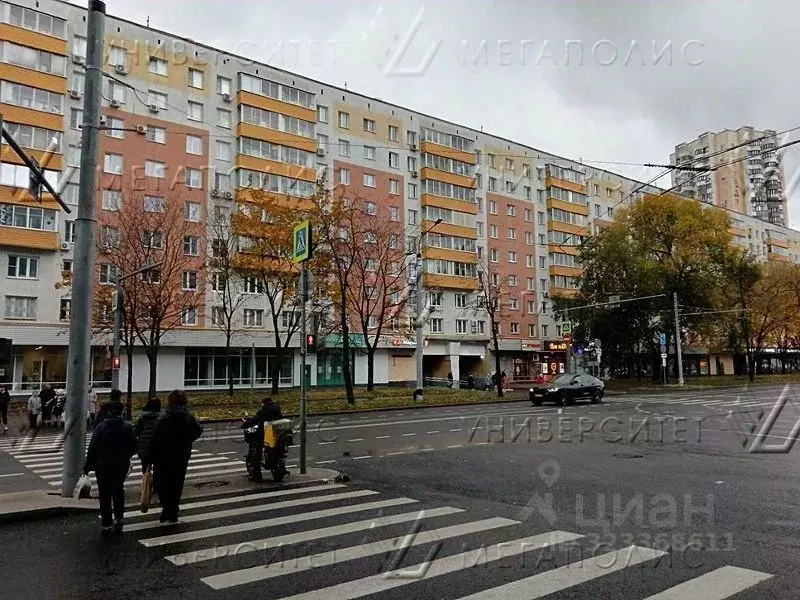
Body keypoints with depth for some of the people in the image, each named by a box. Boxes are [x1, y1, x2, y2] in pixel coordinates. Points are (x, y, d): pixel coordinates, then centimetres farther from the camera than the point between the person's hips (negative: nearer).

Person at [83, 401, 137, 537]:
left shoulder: (101, 427, -9)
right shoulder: (127, 427, -6)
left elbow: (92, 448, -10)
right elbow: (134, 447, -1)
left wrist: (87, 467, -5)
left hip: (103, 466, -1)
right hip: (121, 466, 1)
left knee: (105, 495, 7)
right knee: (118, 491, 21)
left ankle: (106, 525, 10)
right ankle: (118, 519, 17)